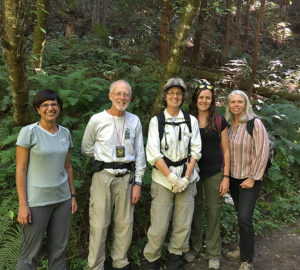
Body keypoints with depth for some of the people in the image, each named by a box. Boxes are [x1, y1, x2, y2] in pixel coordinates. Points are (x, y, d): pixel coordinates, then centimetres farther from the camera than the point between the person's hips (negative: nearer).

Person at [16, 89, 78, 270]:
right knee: (31, 251, 5)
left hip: (62, 199, 5)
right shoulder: (28, 132, -10)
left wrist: (73, 195, 11)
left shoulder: (65, 133, 5)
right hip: (36, 201, -4)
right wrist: (22, 205, -13)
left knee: (59, 248, 13)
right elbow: (20, 169, -10)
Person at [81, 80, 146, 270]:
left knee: (125, 224, 10)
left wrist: (138, 183, 4)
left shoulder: (135, 121, 6)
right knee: (99, 224, 0)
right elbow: (86, 149, 9)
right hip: (103, 177, -2)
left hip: (126, 177, 3)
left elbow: (139, 154, 7)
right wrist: (105, 157, 8)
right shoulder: (97, 120, -1)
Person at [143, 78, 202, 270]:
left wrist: (186, 178, -7)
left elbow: (195, 151, 3)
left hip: (186, 179, 2)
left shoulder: (191, 121, 6)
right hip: (163, 179, -2)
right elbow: (154, 154, -5)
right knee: (159, 226, -2)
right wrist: (171, 177, -11)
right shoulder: (156, 121, 1)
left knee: (183, 225, 6)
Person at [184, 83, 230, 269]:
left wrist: (226, 176, -4)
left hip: (214, 173, -1)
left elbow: (225, 150, 1)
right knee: (195, 210, 11)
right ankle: (194, 247, 29)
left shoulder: (220, 121, -1)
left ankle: (214, 254, 20)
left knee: (214, 212, 5)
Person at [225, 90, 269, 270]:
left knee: (245, 218, -10)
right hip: (233, 177, 5)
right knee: (241, 216, 13)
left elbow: (262, 152, -13)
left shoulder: (255, 123, -11)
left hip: (250, 178, -5)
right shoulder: (228, 125, 6)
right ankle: (244, 249, 31)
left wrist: (253, 178, -14)